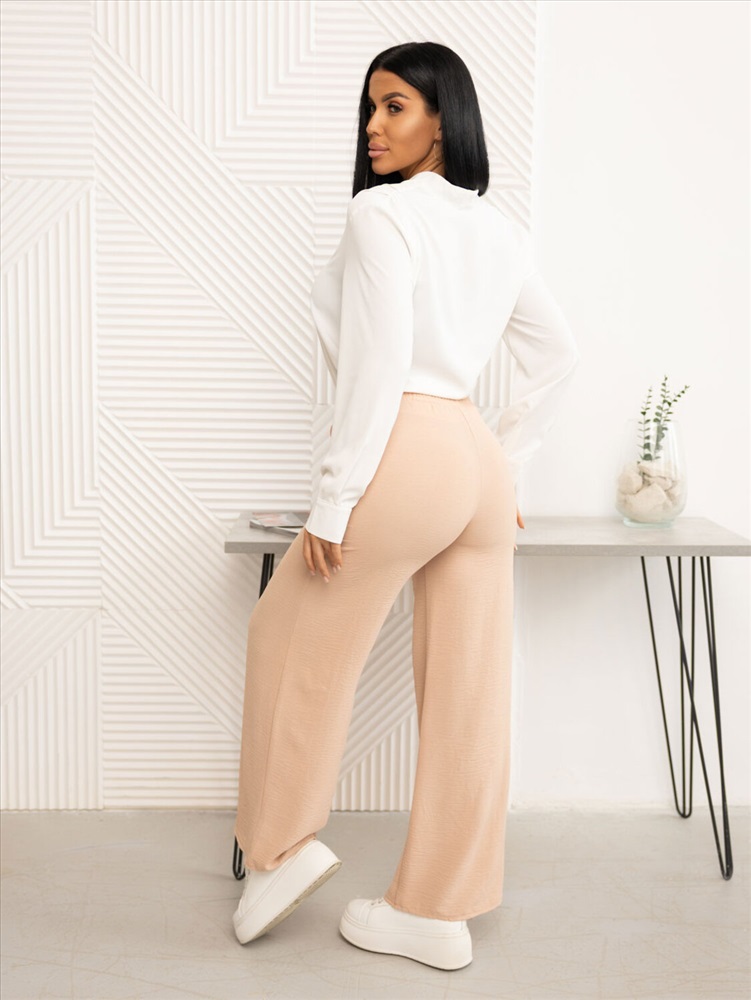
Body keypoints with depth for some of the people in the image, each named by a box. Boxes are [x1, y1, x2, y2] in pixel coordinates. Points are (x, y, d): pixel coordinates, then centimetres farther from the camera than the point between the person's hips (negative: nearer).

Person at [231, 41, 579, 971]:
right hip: (479, 465, 8)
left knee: (299, 639, 14)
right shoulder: (500, 228, 16)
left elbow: (376, 366, -14)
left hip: (404, 453, -7)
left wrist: (333, 500, -12)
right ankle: (437, 911, 20)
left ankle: (281, 846, 22)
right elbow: (556, 358, 21)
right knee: (469, 689, 8)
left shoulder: (382, 212, -6)